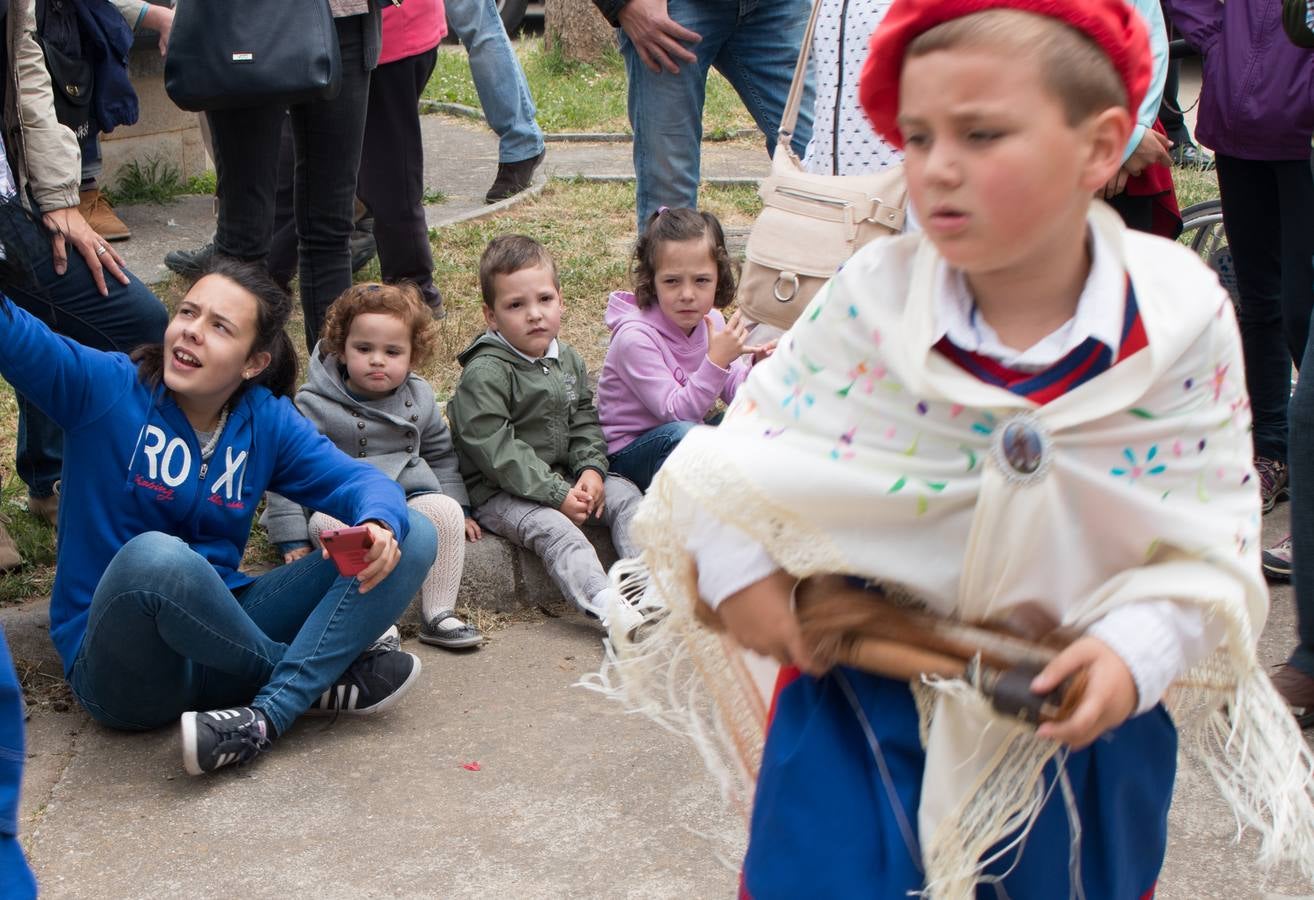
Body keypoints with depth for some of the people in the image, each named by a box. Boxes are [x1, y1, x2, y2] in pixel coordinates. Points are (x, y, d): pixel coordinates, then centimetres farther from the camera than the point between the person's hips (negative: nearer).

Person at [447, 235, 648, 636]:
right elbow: (495, 451, -22)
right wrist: (558, 495, -25)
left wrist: (592, 469, -10)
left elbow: (584, 423, 12)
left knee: (624, 494, -8)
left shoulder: (568, 361, 8)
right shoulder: (485, 373, -17)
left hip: (562, 476, 8)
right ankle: (609, 608, -48)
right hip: (498, 493, -8)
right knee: (553, 528, -31)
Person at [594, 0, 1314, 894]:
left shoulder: (1181, 317, -15)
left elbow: (1214, 530, -10)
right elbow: (748, 440, -2)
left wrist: (1136, 650, -23)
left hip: (1083, 713, 1)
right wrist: (733, 563, -14)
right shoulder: (871, 299, -16)